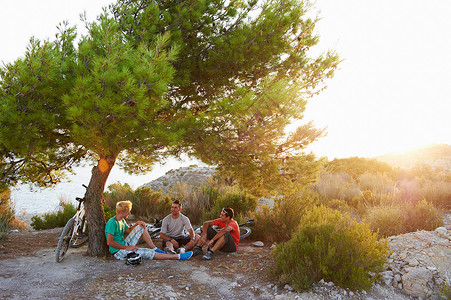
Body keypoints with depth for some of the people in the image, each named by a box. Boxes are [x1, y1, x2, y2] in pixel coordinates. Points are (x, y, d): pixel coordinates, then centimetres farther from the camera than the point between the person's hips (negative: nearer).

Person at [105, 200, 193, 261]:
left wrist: (137, 223, 4)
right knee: (149, 253, -16)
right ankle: (178, 256, -13)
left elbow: (129, 230, 24)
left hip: (125, 245, 9)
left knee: (141, 227, 4)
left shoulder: (122, 221, 8)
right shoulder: (112, 223, -21)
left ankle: (155, 249, 2)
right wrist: (126, 248, -23)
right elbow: (109, 242, -27)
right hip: (119, 252, -9)